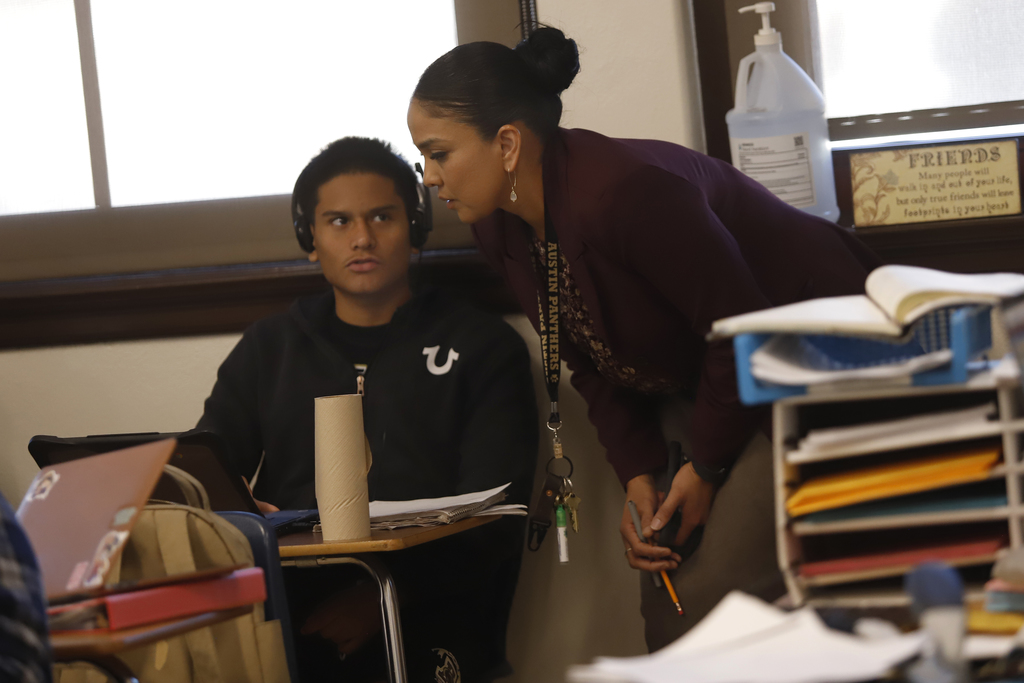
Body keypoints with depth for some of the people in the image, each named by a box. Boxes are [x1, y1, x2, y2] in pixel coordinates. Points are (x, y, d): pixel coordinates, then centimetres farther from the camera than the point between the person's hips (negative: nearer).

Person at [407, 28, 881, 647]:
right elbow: (594, 365, 7)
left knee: (710, 600, -17)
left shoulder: (624, 192, -31)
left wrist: (707, 467, -14)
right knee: (664, 599, 4)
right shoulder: (500, 229, -2)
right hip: (716, 381, 9)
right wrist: (639, 476, -7)